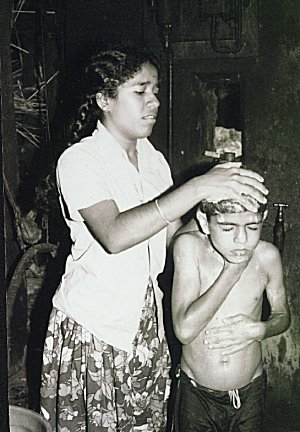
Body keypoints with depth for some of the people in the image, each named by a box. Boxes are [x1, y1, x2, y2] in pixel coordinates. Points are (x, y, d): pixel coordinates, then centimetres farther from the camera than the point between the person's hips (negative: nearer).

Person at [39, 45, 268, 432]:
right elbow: (114, 236, -31)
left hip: (146, 319, 6)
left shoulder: (154, 160, 6)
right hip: (92, 326, -5)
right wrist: (198, 188, -34)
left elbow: (171, 234, 5)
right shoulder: (79, 159, -15)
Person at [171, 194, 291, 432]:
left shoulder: (267, 255, -13)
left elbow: (283, 315, 5)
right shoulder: (189, 246, -19)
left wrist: (259, 330, -17)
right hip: (195, 393, -1)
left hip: (250, 393, 2)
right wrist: (233, 270, -26)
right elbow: (185, 330, -26)